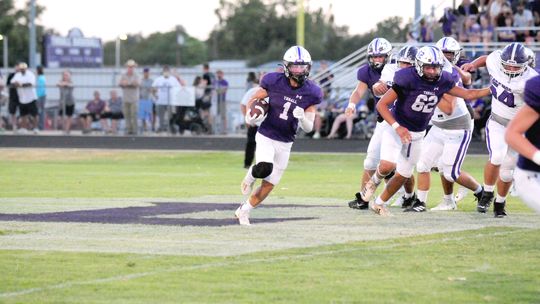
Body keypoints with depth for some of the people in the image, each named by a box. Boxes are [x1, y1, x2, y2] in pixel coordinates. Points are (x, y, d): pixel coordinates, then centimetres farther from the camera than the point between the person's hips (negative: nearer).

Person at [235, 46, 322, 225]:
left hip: (285, 143, 3)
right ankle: (251, 175, 7)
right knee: (264, 168, -30)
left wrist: (302, 117, -27)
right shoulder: (274, 82, -13)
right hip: (266, 136, -3)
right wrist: (249, 115, -15)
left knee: (268, 186, 7)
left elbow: (308, 128, -4)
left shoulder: (311, 93, -8)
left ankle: (243, 211, 30)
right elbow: (254, 99, 5)